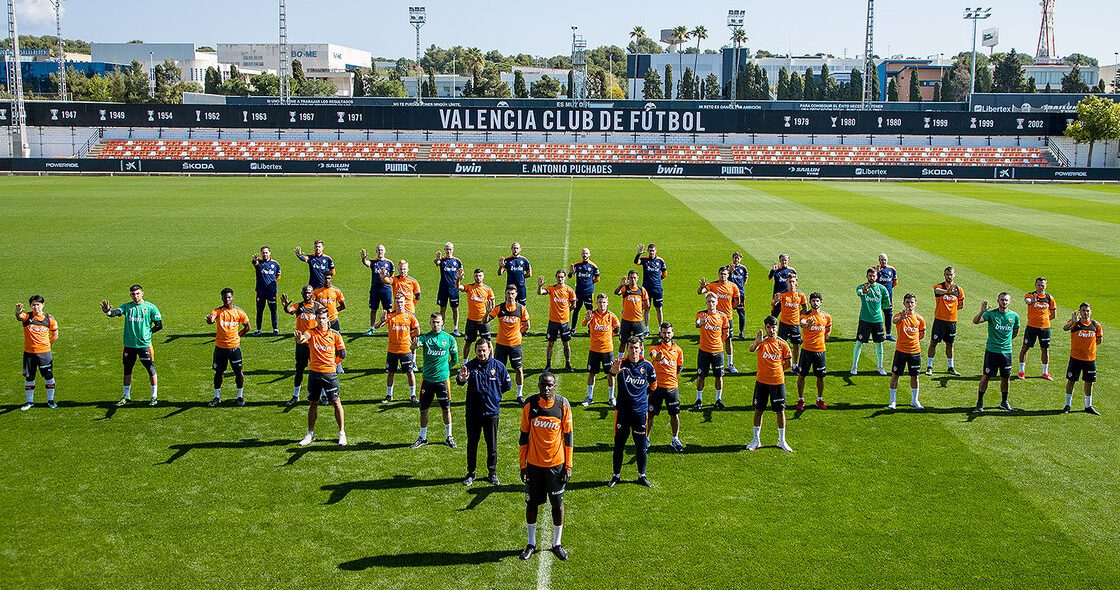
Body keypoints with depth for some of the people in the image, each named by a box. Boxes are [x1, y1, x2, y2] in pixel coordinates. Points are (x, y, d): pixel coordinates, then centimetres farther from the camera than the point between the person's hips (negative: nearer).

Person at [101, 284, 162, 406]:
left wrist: (147, 333, -3)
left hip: (144, 345, -3)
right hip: (129, 345, 3)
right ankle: (126, 396, 28)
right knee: (127, 370, 13)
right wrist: (108, 311, -38)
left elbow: (159, 325, 0)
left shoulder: (150, 308, -3)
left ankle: (154, 396, 15)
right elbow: (116, 312, -17)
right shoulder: (127, 306, 3)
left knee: (151, 370, 2)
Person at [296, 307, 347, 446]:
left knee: (336, 402, -2)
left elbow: (343, 353, 9)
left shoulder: (335, 335, -2)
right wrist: (299, 338, -48)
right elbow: (302, 339, -26)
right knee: (313, 403, 11)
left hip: (329, 373, -1)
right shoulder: (311, 333, -2)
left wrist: (332, 362, 3)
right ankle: (310, 434, 23)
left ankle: (342, 433, 8)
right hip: (314, 373, 1)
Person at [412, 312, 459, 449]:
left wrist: (445, 369, 3)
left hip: (443, 379, 0)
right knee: (423, 409, 7)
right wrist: (415, 344, -49)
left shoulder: (449, 339, 0)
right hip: (427, 379, 0)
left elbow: (454, 359, 10)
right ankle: (422, 438, 22)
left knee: (446, 409, 7)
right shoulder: (425, 337, -3)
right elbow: (417, 343, -27)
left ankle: (449, 437, 22)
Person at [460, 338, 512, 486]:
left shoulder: (498, 366, -5)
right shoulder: (470, 366, -10)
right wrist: (461, 379, -53)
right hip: (473, 412, 0)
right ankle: (471, 473, 26)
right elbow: (460, 379, -31)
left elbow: (507, 385, 9)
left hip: (491, 411, 1)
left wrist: (493, 394, 6)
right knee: (472, 444, 12)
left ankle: (492, 473, 26)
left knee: (492, 445, 11)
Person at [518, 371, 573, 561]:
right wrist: (522, 465, -1)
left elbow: (568, 436, -1)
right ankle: (531, 544, 27)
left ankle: (557, 544, 25)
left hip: (556, 463, 0)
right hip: (534, 463, 1)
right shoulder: (530, 405, -7)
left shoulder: (563, 405, -8)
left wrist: (568, 465, -3)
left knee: (558, 504, 9)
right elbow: (524, 436, 0)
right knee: (532, 503, 10)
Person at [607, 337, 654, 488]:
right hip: (622, 410, -1)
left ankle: (642, 476, 23)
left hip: (640, 411, 1)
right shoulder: (621, 363, -10)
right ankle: (616, 475, 19)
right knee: (619, 444, 7)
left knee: (641, 445, 9)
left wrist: (644, 393, 9)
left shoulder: (647, 366, -2)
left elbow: (653, 383, 18)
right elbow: (611, 371, -36)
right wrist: (614, 370, -58)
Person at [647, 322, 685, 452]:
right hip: (657, 386, -2)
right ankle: (646, 439, 19)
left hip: (672, 387, 2)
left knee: (675, 414, 5)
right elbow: (653, 355, -31)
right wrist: (657, 357, -53)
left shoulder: (678, 350, 5)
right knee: (650, 414, 3)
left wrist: (675, 377, 9)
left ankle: (675, 440, 22)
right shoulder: (655, 347, -5)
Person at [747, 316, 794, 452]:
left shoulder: (782, 344, -2)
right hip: (761, 381, 0)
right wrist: (757, 343, -48)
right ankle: (756, 440, 20)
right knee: (758, 410, 7)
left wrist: (777, 370, 5)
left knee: (780, 411, 6)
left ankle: (782, 441, 19)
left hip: (778, 382, 0)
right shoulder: (761, 341, -5)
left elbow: (789, 363, 8)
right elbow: (751, 349, -29)